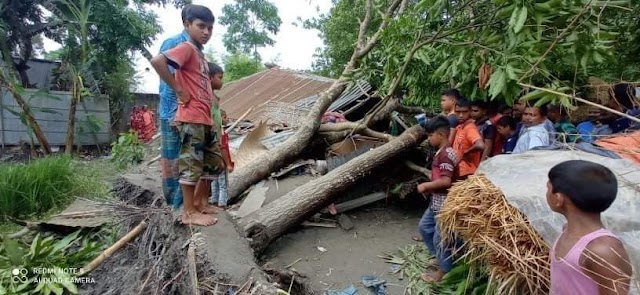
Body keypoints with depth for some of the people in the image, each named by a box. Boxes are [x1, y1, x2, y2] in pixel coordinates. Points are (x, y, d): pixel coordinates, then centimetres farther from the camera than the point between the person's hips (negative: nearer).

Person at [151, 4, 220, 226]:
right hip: (191, 119, -9)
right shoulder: (187, 48, -8)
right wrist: (179, 90, -17)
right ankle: (189, 212, 5)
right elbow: (157, 61, -24)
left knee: (214, 162, 15)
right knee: (192, 164, -4)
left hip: (204, 120, 9)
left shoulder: (200, 53, 19)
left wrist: (210, 117, 13)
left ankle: (200, 202, 27)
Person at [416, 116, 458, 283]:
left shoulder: (445, 154, -23)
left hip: (444, 203, -10)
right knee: (424, 227, 22)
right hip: (436, 201, 10)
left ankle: (443, 271, 22)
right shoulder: (441, 152, 9)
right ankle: (440, 257, 38)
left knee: (440, 237, 4)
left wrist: (426, 185, -20)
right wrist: (429, 186, 6)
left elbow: (446, 181, -31)